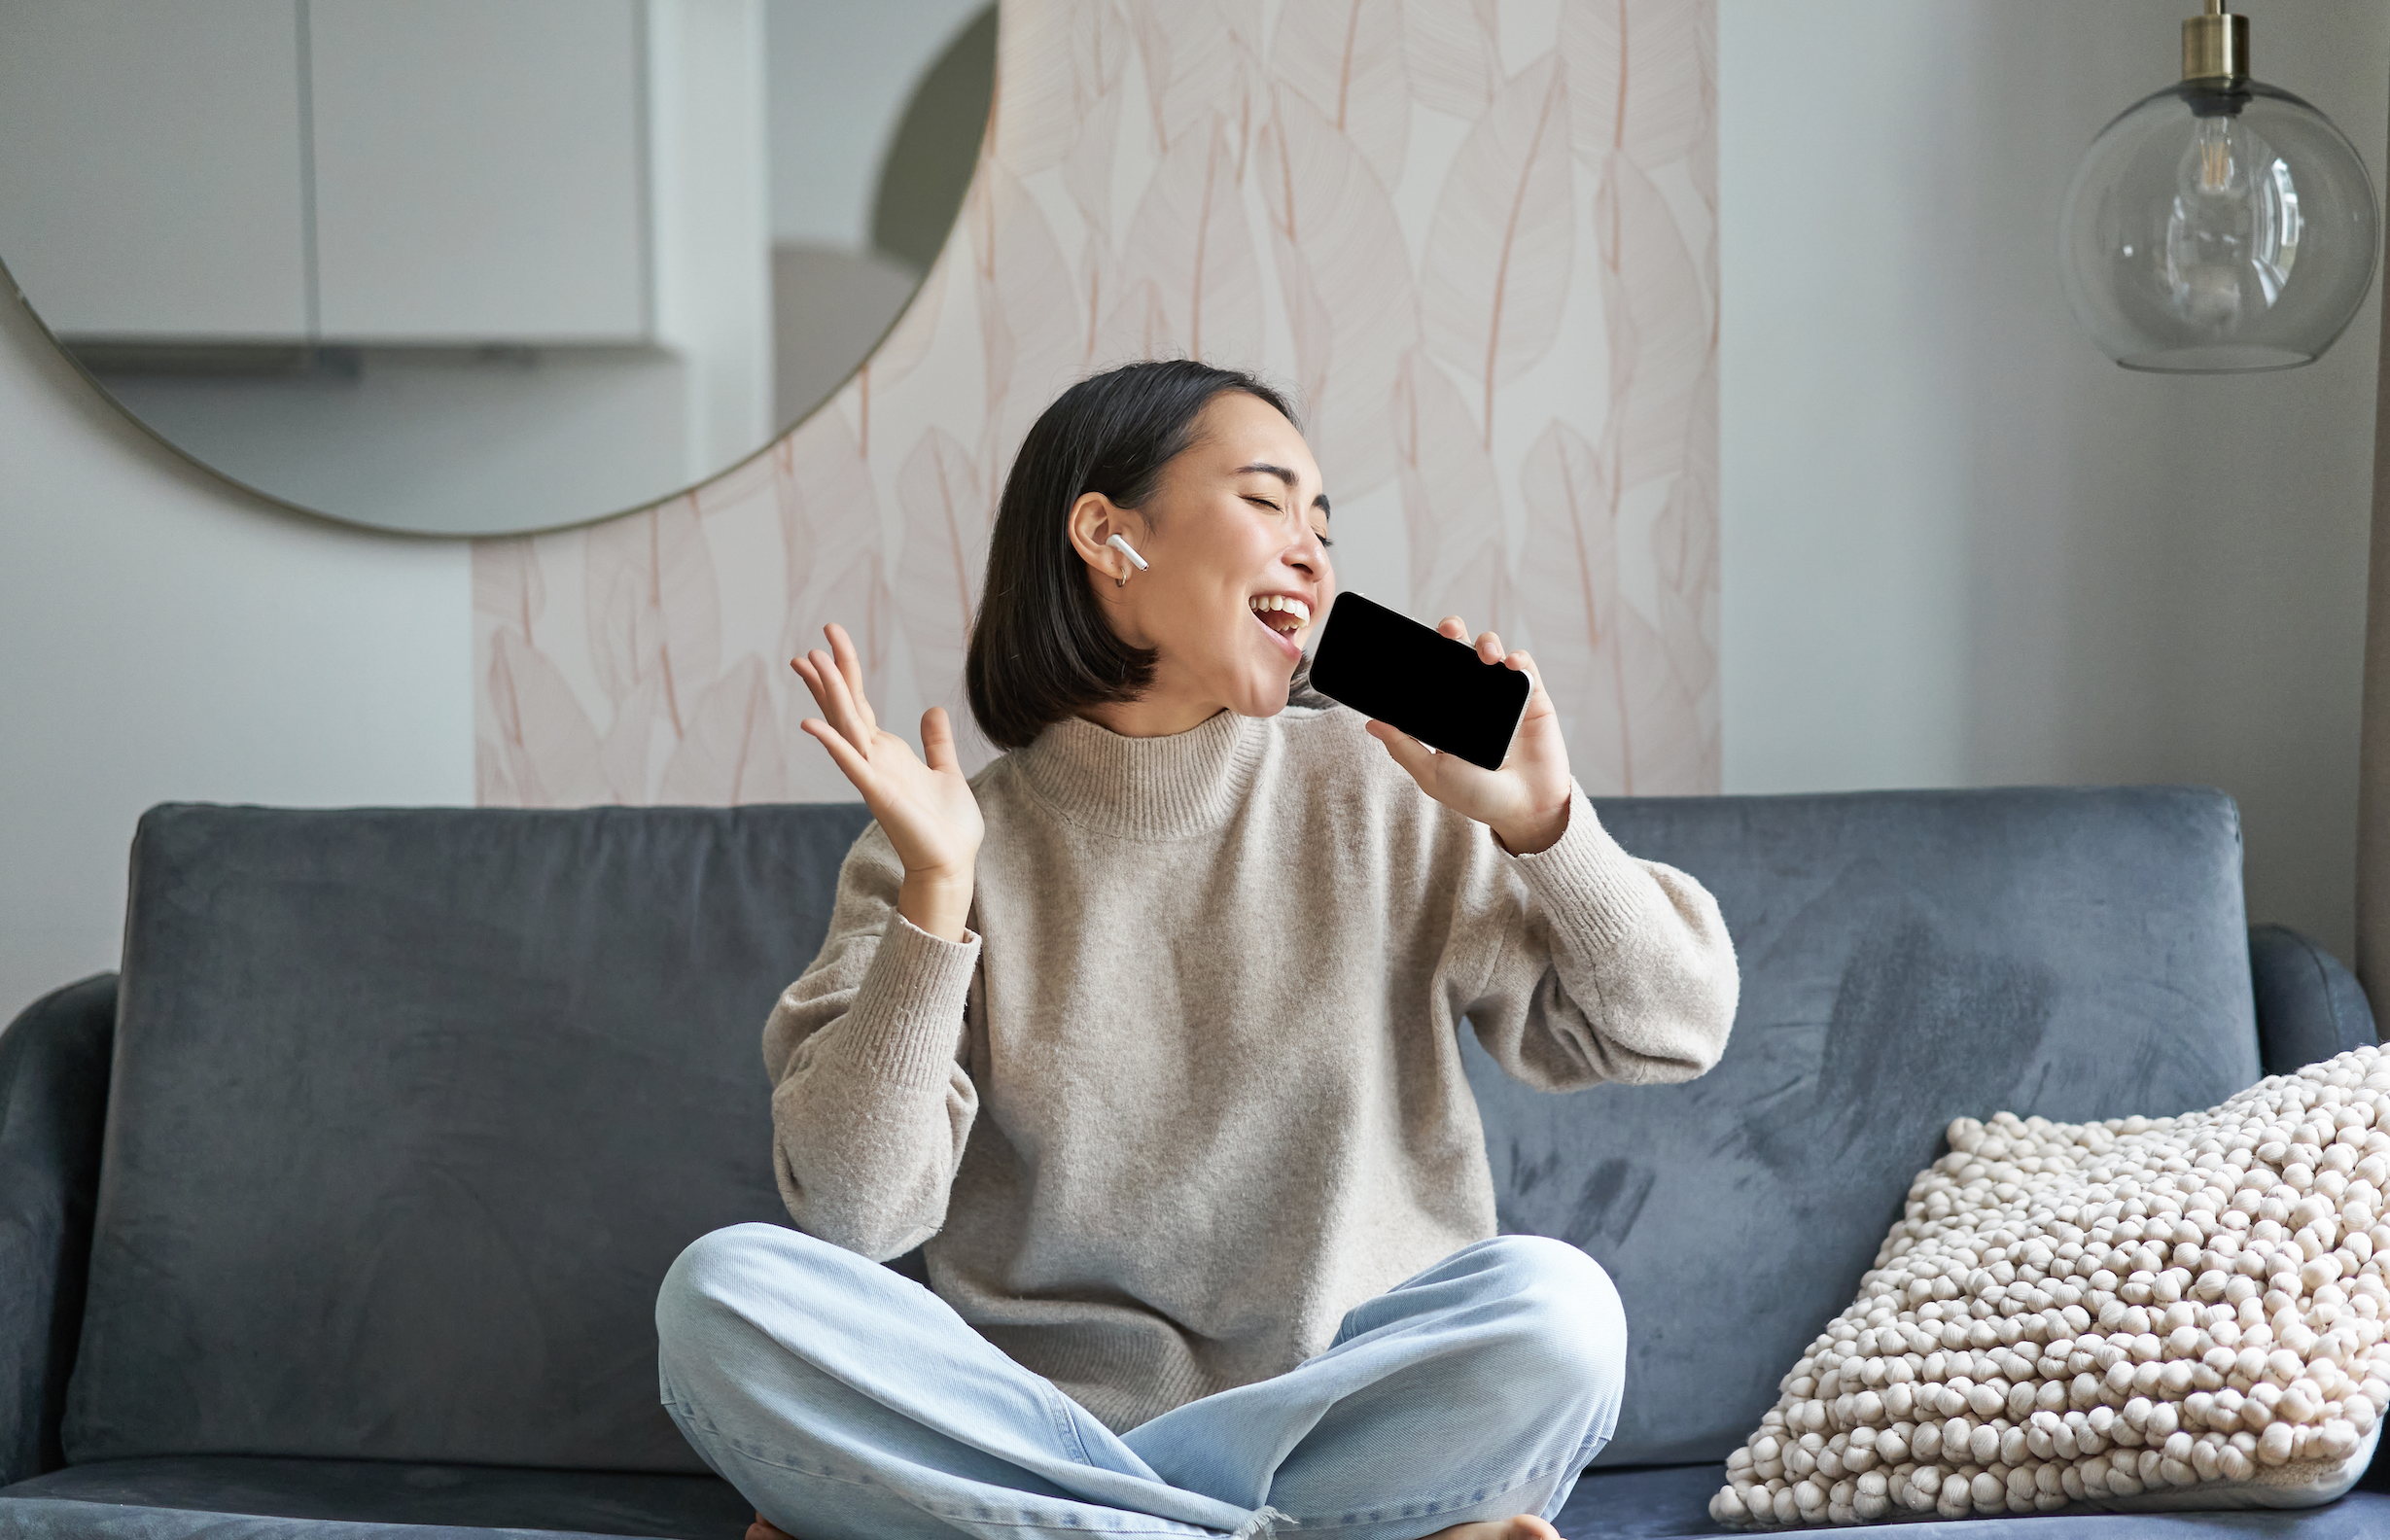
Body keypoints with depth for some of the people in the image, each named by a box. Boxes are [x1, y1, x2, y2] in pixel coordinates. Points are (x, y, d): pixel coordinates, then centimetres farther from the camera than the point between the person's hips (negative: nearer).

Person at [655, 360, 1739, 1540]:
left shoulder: (1383, 793, 6)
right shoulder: (953, 840, 3)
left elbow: (1671, 1030, 5)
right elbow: (855, 1212, -8)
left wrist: (1542, 826, -11)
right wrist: (936, 892, -16)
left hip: (1330, 1415, 0)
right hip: (1028, 1416, 0)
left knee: (1555, 1307, -29)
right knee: (725, 1289, -26)